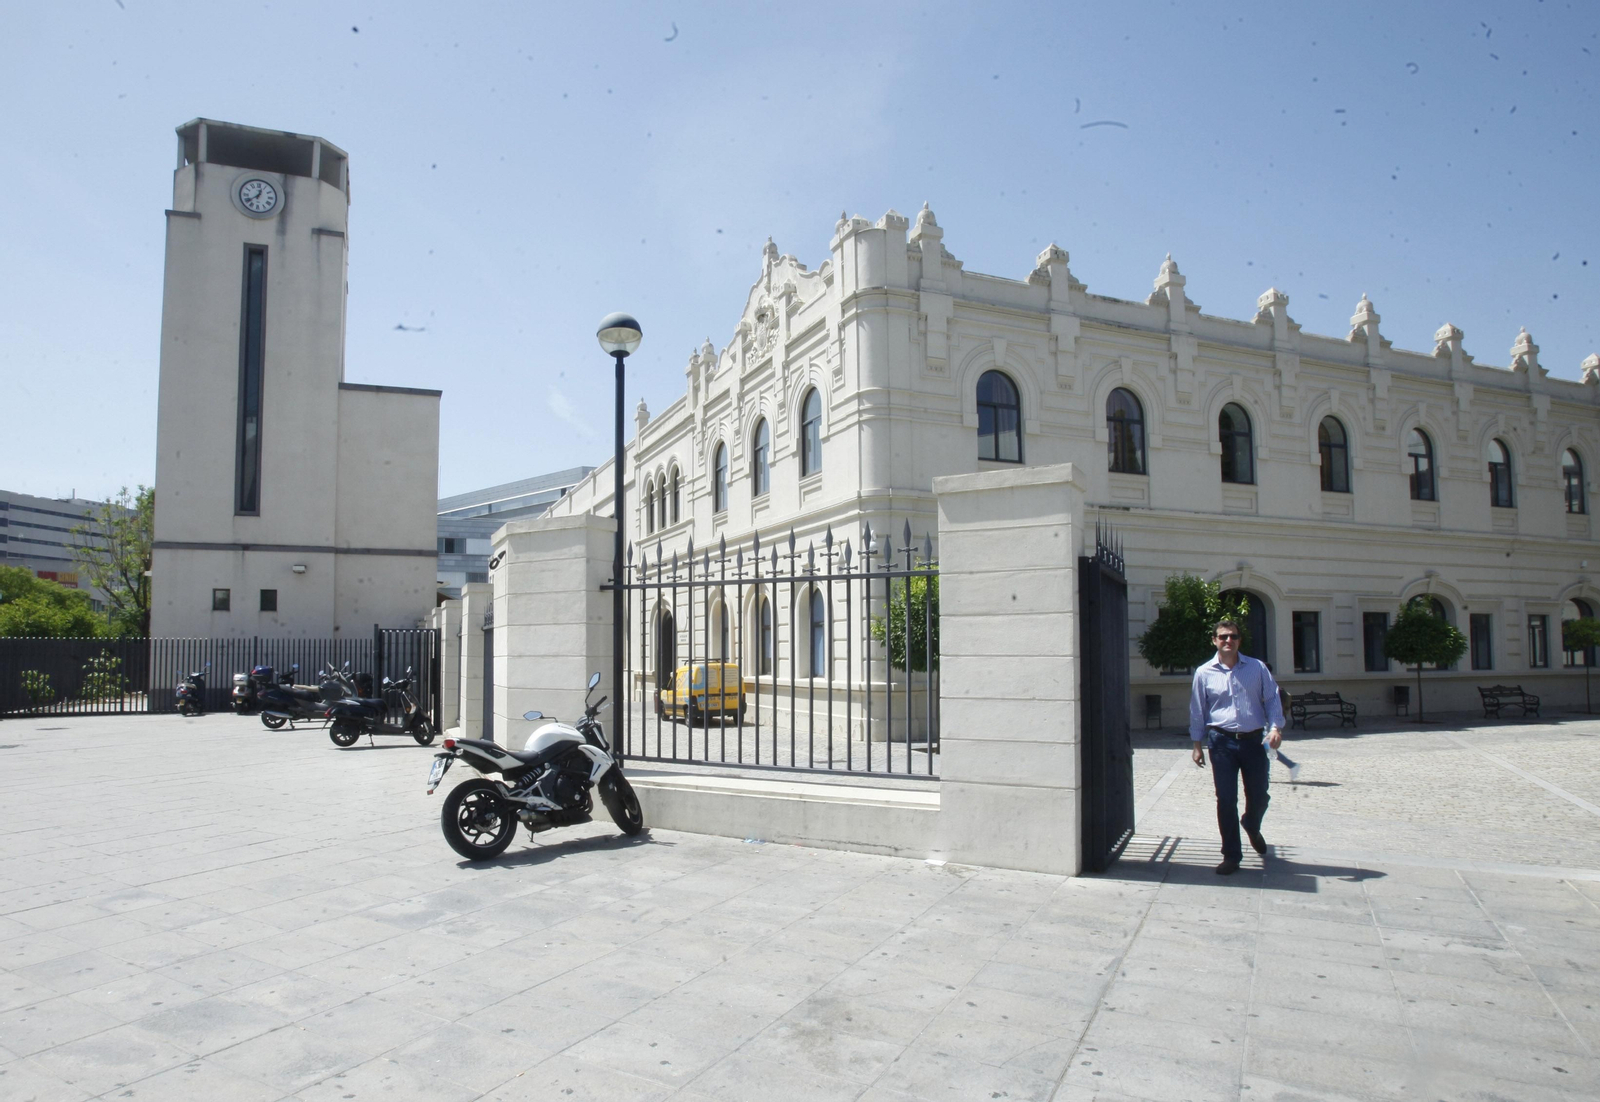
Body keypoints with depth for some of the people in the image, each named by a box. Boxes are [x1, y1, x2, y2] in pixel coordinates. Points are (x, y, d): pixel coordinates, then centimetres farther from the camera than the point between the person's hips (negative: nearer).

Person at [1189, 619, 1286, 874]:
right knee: (1226, 800, -1)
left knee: (1259, 795, 10)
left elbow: (1272, 699, 4)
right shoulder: (1204, 673, 2)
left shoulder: (1257, 668, 3)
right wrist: (1197, 744, 7)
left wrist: (1275, 727, -12)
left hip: (1253, 740, 1)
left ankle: (1252, 827, 46)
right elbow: (1197, 710, 7)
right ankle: (1231, 856, 11)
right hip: (1222, 741, -1)